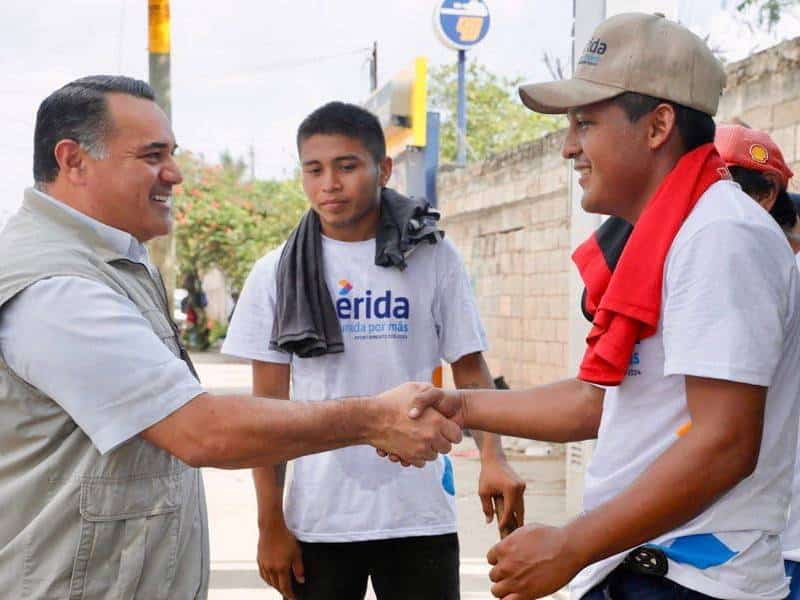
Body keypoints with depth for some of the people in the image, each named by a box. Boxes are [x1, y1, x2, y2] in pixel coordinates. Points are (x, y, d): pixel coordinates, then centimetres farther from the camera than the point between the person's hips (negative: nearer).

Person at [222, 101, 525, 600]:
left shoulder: (432, 257, 0)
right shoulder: (278, 272, 2)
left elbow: (471, 373, 4)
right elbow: (269, 407, 4)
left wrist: (492, 457, -14)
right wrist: (271, 525, 1)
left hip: (419, 516, 0)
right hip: (316, 520, 1)